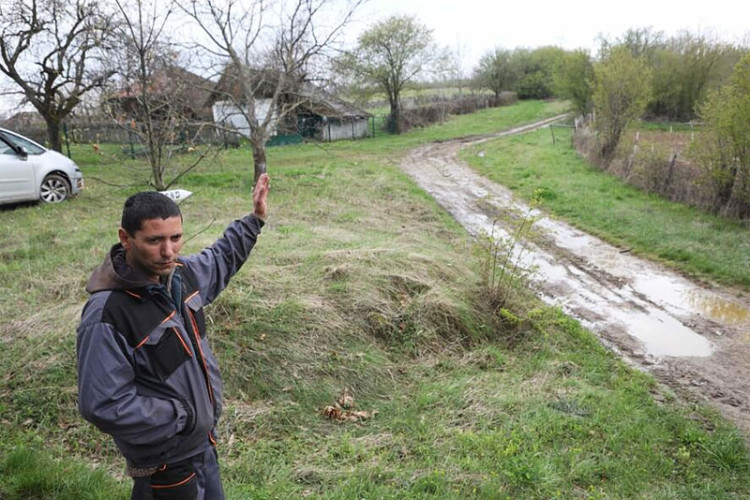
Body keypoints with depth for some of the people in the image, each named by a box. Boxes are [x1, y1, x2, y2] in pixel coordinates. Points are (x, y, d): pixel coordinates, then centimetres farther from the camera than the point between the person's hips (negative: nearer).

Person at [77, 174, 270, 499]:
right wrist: (183, 417, -21)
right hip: (165, 459, -7)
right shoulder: (107, 314, -30)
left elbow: (220, 259, 16)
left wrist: (254, 219, 15)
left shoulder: (180, 273, -7)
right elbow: (103, 405, -29)